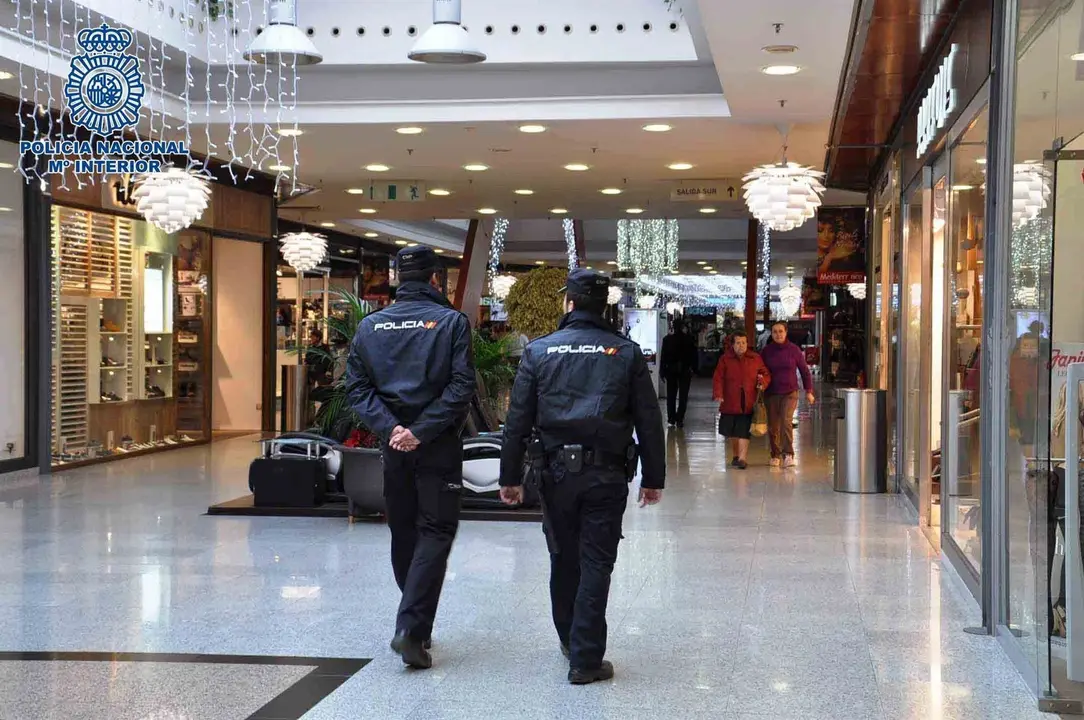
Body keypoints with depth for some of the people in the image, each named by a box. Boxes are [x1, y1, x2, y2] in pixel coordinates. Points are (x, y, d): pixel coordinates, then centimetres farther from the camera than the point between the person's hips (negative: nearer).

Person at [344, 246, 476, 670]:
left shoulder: (371, 326, 6)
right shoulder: (451, 322, -6)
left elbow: (357, 386, 0)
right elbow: (461, 387, -14)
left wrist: (390, 428, -8)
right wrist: (422, 431, -14)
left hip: (393, 444, 4)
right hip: (438, 445, -4)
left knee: (403, 533, 16)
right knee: (435, 532, 0)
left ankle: (415, 623, 24)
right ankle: (411, 630, -13)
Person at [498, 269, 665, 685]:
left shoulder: (539, 352, 0)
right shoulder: (626, 353, 0)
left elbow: (517, 421, 0)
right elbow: (649, 422, 1)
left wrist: (510, 477, 7)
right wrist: (653, 478, 8)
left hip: (556, 473, 1)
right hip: (607, 475, -1)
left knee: (563, 559, 17)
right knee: (596, 565, 2)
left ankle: (570, 641, 33)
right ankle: (586, 660, 2)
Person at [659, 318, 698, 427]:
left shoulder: (667, 339, -6)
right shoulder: (689, 339, -6)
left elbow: (663, 356, -5)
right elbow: (694, 355, -4)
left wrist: (662, 371, 0)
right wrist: (694, 369, 3)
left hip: (671, 370, 0)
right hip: (685, 370, 0)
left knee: (671, 395, 9)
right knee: (683, 396, 5)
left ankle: (671, 419, 4)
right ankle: (680, 420, 0)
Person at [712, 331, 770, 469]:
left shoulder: (756, 359, 5)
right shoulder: (725, 359, 2)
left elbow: (766, 374, 14)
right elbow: (718, 378, -4)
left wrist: (763, 382, -8)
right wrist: (718, 393, -19)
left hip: (748, 403, -1)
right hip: (730, 402, 1)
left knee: (744, 432, -9)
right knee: (731, 432, 12)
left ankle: (743, 458, -11)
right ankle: (735, 455, 31)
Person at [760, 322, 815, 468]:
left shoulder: (794, 350, -1)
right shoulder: (766, 351, 2)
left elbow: (804, 370, 5)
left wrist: (809, 391, 3)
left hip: (790, 392, -2)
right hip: (771, 394, 2)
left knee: (786, 421, -19)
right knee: (773, 426, 5)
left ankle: (788, 454, -21)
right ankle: (775, 455, 19)